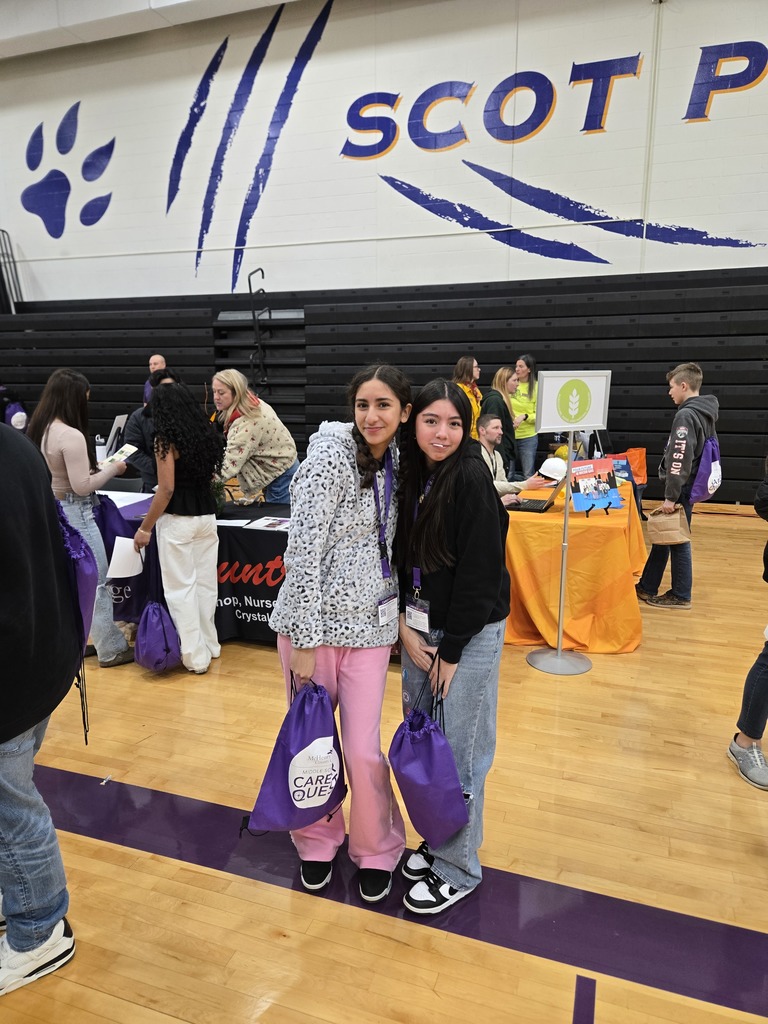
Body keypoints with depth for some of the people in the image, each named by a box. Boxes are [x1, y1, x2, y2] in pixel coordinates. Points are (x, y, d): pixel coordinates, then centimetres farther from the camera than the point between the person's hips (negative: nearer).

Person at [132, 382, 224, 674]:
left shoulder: (166, 440, -11)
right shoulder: (206, 435, 8)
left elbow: (166, 489, -16)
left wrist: (145, 528, -9)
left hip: (177, 520, -6)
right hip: (207, 516, 7)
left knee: (181, 588, 3)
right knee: (206, 583, 14)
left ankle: (195, 656, 9)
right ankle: (209, 645, 26)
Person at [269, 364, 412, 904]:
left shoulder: (396, 461, 5)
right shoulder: (331, 456, -14)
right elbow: (303, 550, -17)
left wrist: (401, 617, 12)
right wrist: (304, 640, -16)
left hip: (368, 623, 4)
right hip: (314, 619, -4)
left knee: (364, 748, 6)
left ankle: (377, 851, 32)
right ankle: (318, 843, 38)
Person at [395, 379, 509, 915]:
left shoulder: (471, 478, -17)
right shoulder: (412, 475, 3)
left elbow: (479, 573, -18)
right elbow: (401, 555, 7)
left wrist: (450, 651, -13)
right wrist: (406, 627, -3)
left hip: (469, 631, -7)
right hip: (419, 626, 7)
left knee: (459, 751, 4)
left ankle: (458, 869, 25)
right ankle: (436, 840, 38)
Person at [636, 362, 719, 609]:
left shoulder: (686, 415, -18)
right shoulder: (704, 412, 12)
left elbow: (680, 460, -24)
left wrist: (671, 496, -21)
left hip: (681, 489, -10)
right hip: (691, 485, 10)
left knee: (677, 541, 1)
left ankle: (680, 595, 12)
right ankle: (647, 587, 24)